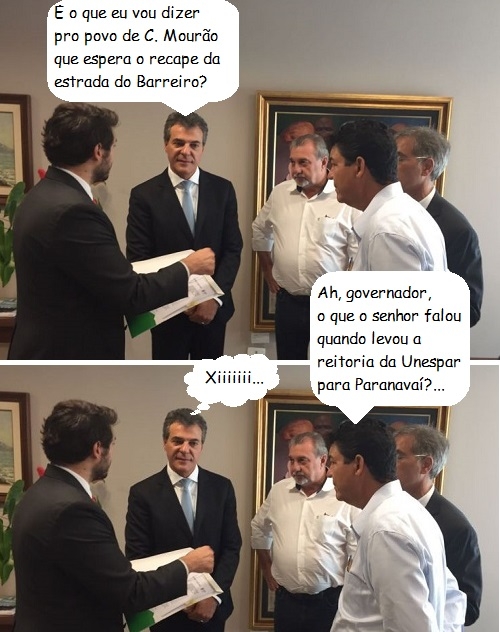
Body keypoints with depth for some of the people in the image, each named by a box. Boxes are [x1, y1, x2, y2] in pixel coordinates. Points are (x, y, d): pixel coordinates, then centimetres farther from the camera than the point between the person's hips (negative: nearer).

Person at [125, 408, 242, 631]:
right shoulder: (143, 493, -8)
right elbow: (137, 556, -8)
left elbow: (232, 546, -1)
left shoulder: (221, 487, -2)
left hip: (213, 606, 2)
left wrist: (214, 595, -12)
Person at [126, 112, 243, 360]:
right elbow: (139, 258, -7)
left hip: (213, 307, 2)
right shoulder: (144, 194, -5)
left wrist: (215, 297, -12)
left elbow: (233, 249, 0)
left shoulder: (223, 190, 2)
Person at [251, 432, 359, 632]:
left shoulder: (345, 497, -11)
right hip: (286, 599, 4)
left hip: (329, 601, -3)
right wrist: (267, 570, 17)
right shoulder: (278, 491, 3)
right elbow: (259, 529, 18)